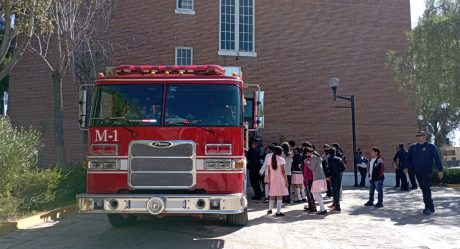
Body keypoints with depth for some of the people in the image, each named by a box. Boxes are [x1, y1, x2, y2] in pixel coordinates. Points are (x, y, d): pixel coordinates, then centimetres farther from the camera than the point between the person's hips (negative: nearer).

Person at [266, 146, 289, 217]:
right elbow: (283, 171, -11)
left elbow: (269, 171, 6)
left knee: (272, 195, 16)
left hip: (272, 179, 5)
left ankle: (269, 210, 25)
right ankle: (278, 212, 0)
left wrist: (269, 180, 12)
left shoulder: (270, 159, 5)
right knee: (279, 196, 0)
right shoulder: (281, 159, -9)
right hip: (280, 179, -5)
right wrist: (286, 180, -6)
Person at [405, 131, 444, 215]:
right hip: (417, 172, 5)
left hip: (427, 171, -5)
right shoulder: (413, 147, 9)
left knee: (426, 188, -13)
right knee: (423, 188, 9)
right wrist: (407, 167, 8)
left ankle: (429, 207, -8)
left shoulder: (431, 146, -4)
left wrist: (440, 170, -12)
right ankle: (429, 206, 18)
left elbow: (437, 158, -8)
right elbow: (409, 158, 14)